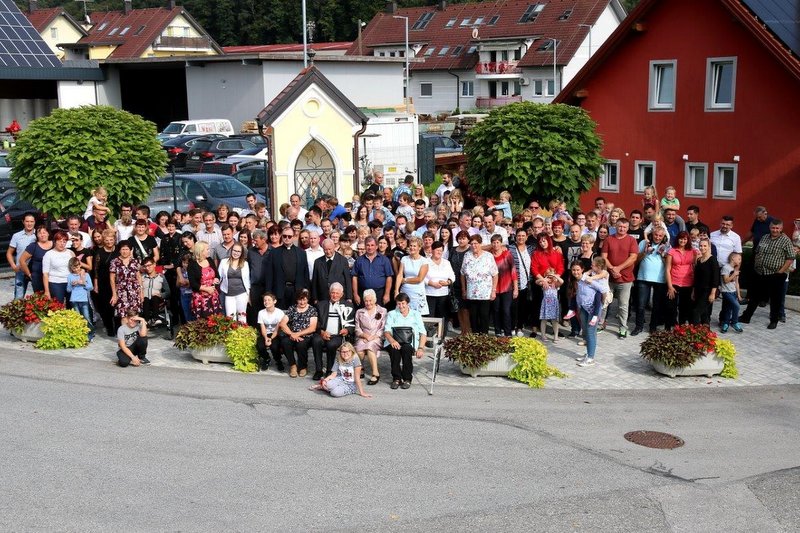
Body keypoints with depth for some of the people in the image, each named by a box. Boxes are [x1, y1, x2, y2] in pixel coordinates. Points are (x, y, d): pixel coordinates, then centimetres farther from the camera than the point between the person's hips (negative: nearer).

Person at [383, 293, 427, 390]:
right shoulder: (392, 314, 20)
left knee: (406, 349, -35)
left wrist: (420, 348, -8)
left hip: (410, 343, -1)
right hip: (395, 342, 1)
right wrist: (392, 340, -17)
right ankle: (396, 378, -24)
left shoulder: (416, 314, 18)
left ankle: (407, 379, -24)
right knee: (394, 350, -34)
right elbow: (386, 331, 6)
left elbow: (423, 333, 9)